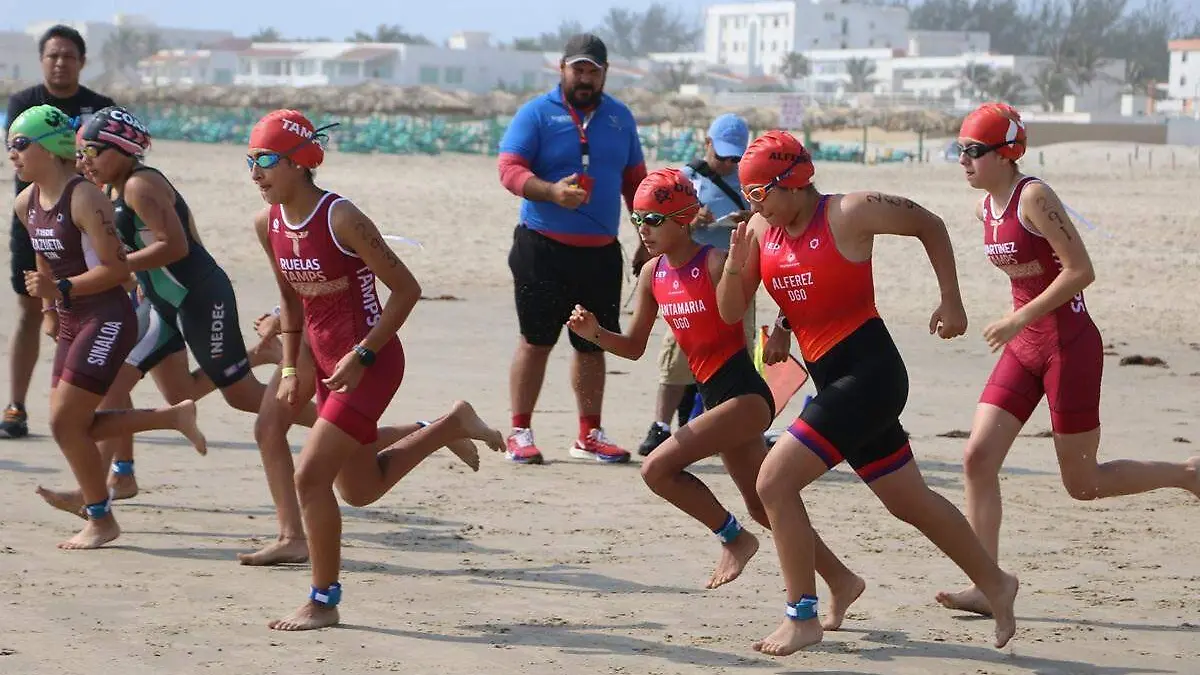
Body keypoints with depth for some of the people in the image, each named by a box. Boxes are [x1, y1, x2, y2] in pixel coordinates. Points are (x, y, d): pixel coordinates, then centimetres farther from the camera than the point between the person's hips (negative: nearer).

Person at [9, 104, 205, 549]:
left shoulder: (85, 199, -18)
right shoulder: (25, 204, 7)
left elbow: (117, 268, -21)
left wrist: (61, 289, -26)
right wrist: (49, 306, 19)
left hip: (107, 320, -9)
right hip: (72, 324, 9)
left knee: (65, 423, -9)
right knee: (75, 425, 6)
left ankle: (101, 521, 6)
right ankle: (173, 416, 19)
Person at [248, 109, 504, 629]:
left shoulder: (341, 219, -22)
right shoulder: (268, 224, 0)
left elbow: (406, 289, -17)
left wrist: (362, 355, -19)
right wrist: (290, 368, 9)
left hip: (369, 364, -9)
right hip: (330, 364, 9)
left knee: (310, 475, -14)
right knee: (360, 489, 19)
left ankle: (323, 600, 0)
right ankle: (452, 425, 38)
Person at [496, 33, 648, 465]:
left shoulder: (620, 118, 12)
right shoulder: (537, 113, -4)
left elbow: (635, 182, 17)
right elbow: (509, 168, -12)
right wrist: (552, 191, -29)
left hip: (602, 252, 5)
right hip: (544, 250, -5)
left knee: (593, 345, 11)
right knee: (536, 341, -2)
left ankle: (589, 436, 20)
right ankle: (520, 433, 4)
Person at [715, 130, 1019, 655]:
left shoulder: (850, 214, -11)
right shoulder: (760, 229, 7)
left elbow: (930, 226, 1)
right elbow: (730, 313, 7)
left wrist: (951, 301, -1)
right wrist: (735, 267, -13)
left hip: (868, 371, -8)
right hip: (831, 379, 8)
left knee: (775, 480, -16)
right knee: (910, 501, 19)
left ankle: (802, 617, -7)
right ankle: (995, 583, 36)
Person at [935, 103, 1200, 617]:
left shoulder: (1034, 197, -18)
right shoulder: (985, 209, 7)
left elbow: (1081, 272, -22)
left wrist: (1020, 319, -22)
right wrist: (1020, 326, 15)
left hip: (1070, 345, -8)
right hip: (1024, 347, 8)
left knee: (1082, 484, 1)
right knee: (978, 458, -5)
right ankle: (986, 587, -3)